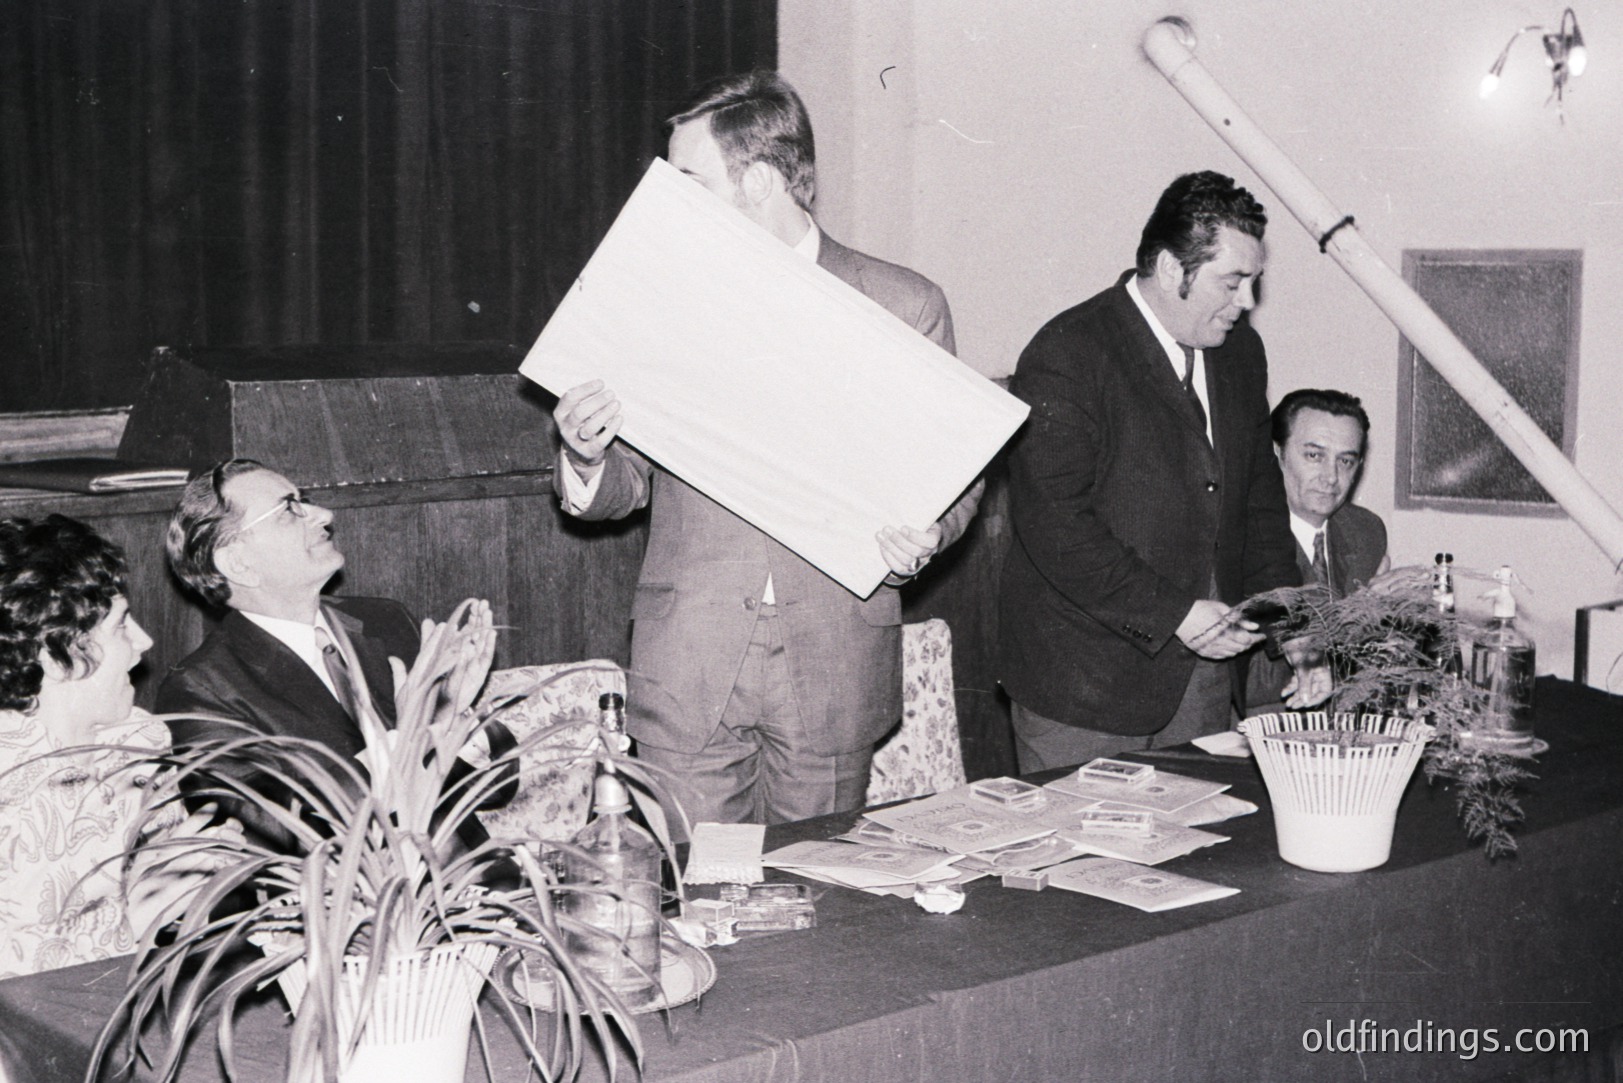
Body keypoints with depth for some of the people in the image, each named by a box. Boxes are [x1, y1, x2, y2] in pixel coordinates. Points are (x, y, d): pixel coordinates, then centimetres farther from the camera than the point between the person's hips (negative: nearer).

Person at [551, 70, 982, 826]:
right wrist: (586, 459, -9)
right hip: (686, 669, 1)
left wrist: (923, 537, -13)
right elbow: (627, 485, 13)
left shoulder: (903, 305, 2)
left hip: (835, 673, -1)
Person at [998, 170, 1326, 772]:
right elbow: (1052, 524, -20)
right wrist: (1171, 613, -19)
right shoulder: (1066, 357, -15)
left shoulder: (1240, 350, 10)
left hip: (1205, 674, 7)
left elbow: (1258, 494, 17)